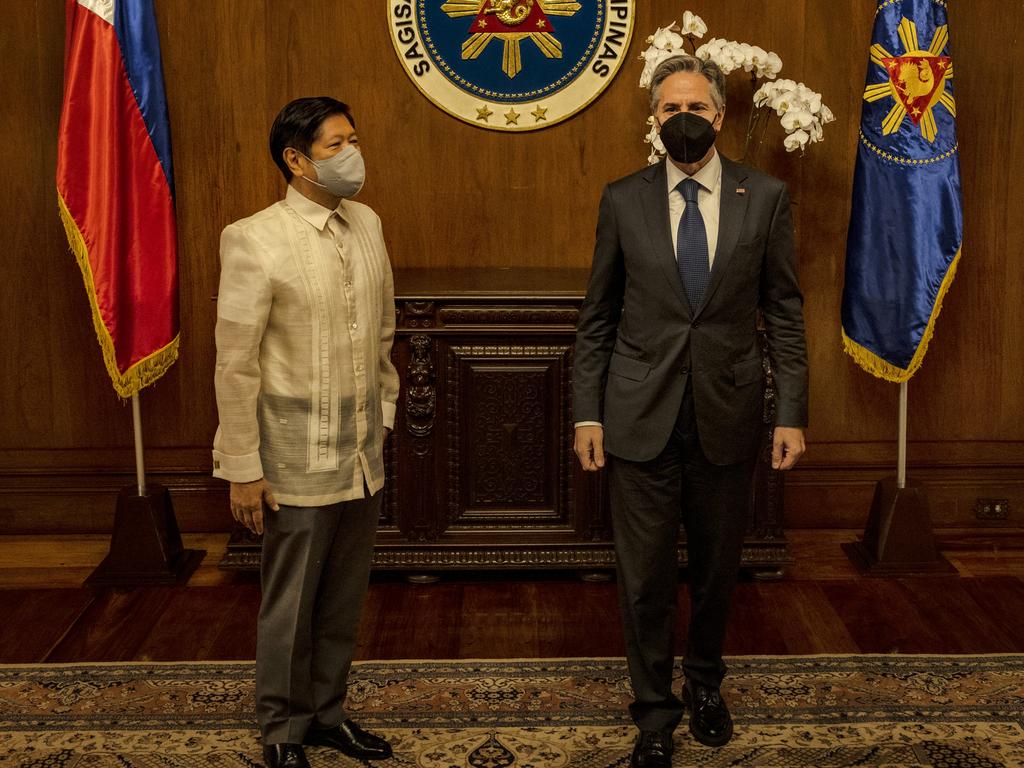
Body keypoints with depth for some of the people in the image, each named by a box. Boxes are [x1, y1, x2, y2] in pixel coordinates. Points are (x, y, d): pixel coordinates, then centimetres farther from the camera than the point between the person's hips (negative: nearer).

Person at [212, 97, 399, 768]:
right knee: (291, 606, 9)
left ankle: (327, 712, 35)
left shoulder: (367, 224, 5)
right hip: (300, 459, -5)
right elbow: (236, 366, -12)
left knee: (345, 600, 16)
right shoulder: (254, 240, -14)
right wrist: (242, 469, -11)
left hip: (364, 454, 5)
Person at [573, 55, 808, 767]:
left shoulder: (765, 197, 1)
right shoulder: (623, 199, 2)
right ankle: (655, 711, 22)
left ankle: (706, 683, 38)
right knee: (646, 575, 5)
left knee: (718, 568, 15)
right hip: (640, 415, 0)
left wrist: (792, 412, -3)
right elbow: (598, 316, 5)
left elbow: (784, 311, 3)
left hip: (727, 414, 1)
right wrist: (587, 413, -1)